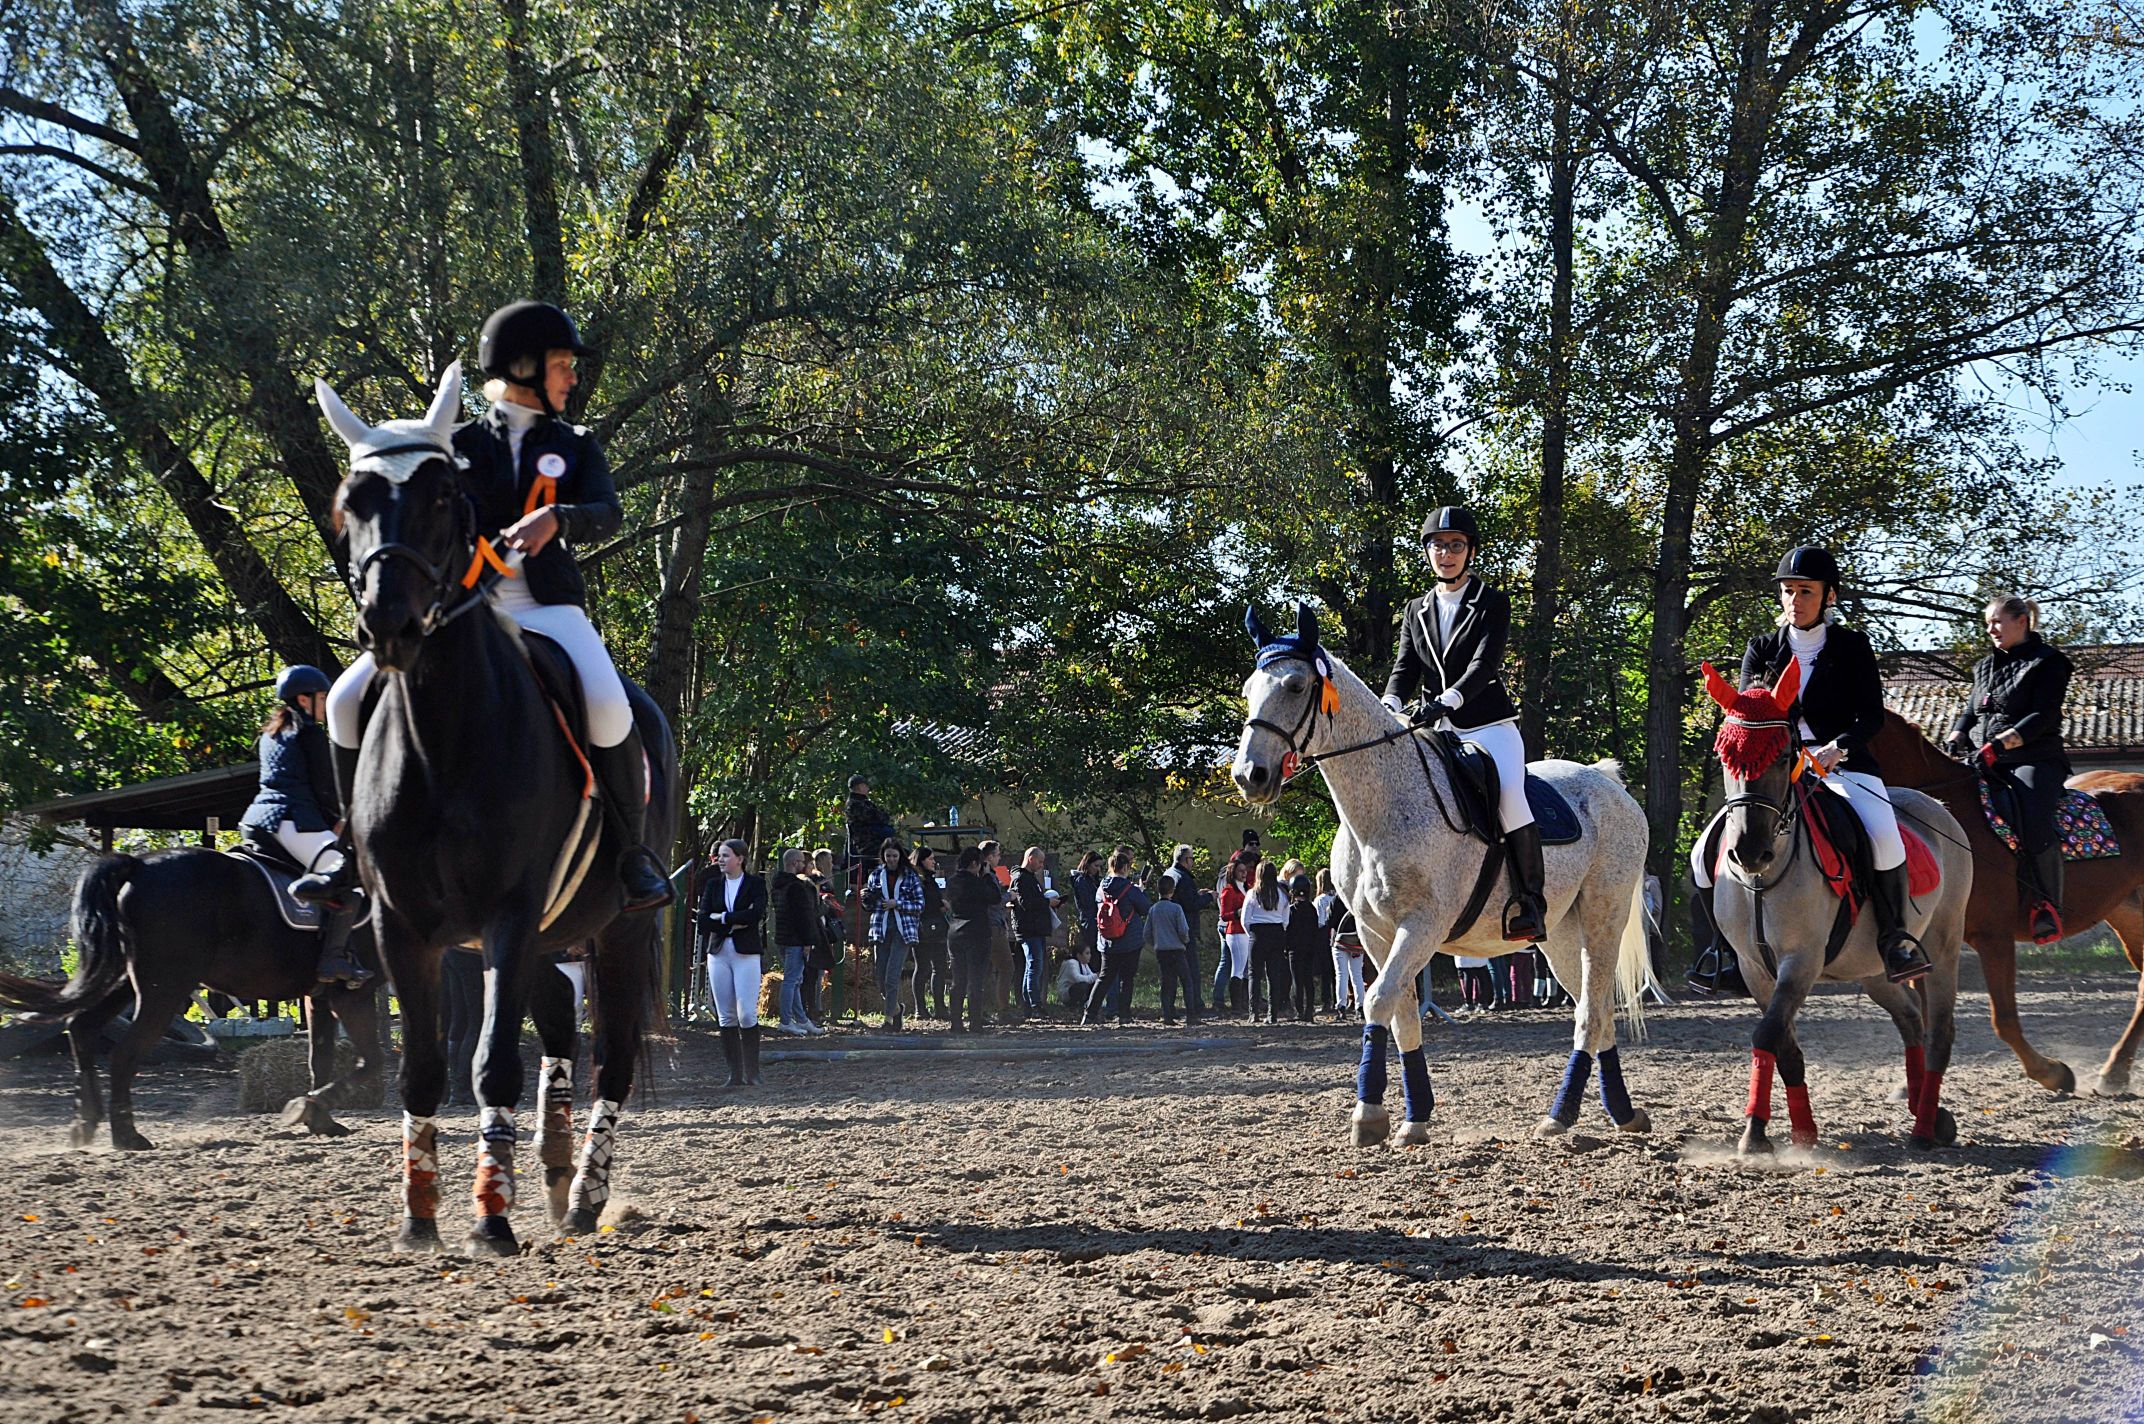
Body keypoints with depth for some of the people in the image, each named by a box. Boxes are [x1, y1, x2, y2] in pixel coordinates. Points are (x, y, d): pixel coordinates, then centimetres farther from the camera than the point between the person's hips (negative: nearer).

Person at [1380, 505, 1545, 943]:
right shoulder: (1416, 611, 16)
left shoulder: (1493, 603, 1)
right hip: (1435, 731, 5)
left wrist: (1446, 700, -30)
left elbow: (1485, 663, -12)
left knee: (1509, 795, -31)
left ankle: (1529, 902, -24)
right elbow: (1405, 668, 6)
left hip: (1489, 726, -5)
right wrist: (1391, 705, -17)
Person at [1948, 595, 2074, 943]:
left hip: (2034, 759, -7)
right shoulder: (1986, 668, 25)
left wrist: (2000, 743, -21)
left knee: (2035, 824, -34)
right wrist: (1956, 740, -2)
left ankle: (2047, 905, -24)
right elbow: (1970, 712, 22)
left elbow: (2042, 717, -9)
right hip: (1983, 762, 7)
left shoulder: (2048, 662, 3)